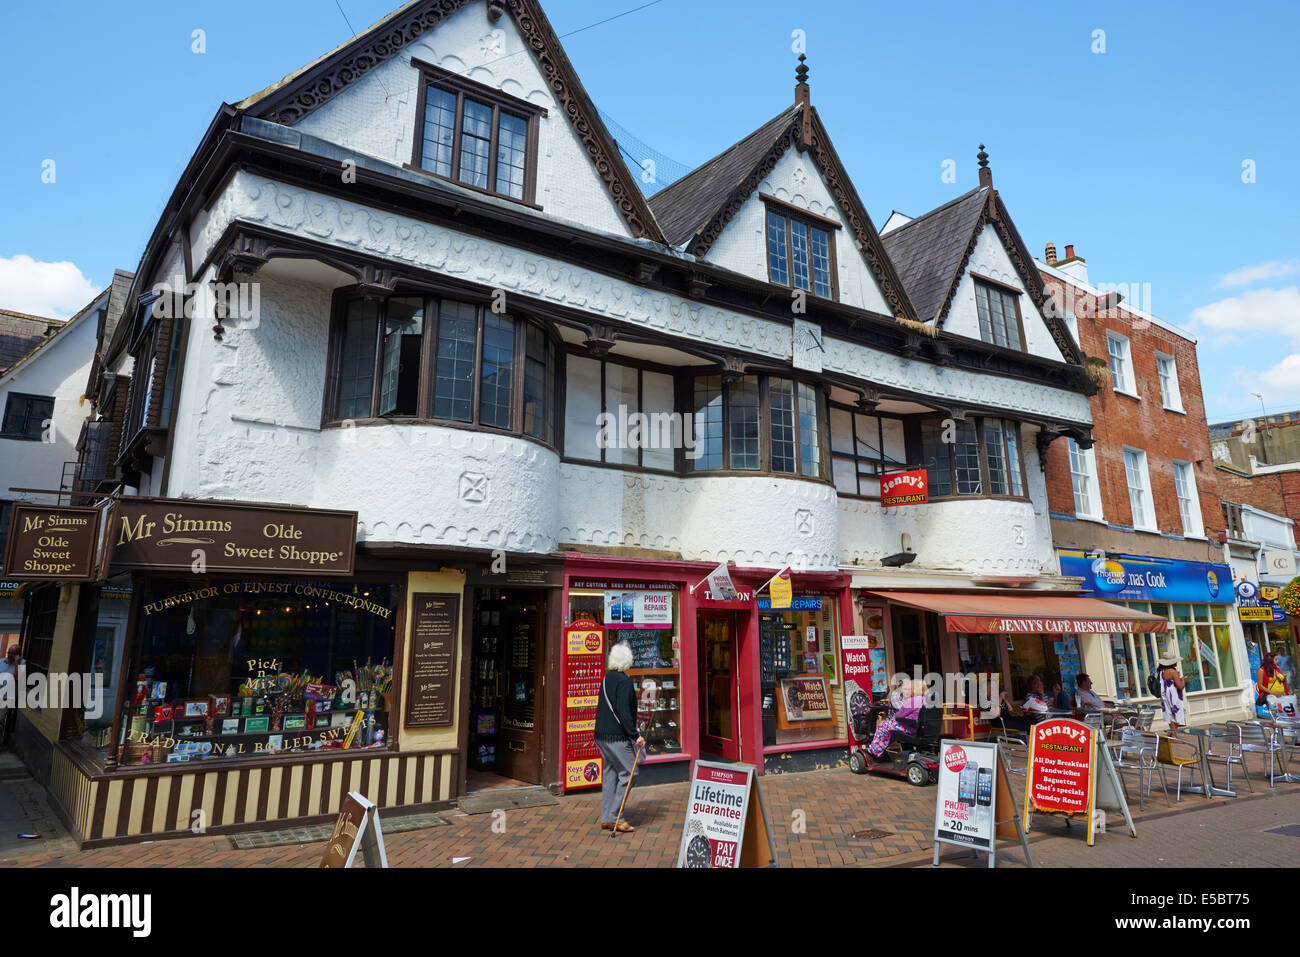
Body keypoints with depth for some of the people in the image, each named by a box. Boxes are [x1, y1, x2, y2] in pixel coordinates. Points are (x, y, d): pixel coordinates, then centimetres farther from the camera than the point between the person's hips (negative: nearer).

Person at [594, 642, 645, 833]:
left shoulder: (606, 679, 11)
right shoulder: (624, 681, -15)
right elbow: (623, 711, -22)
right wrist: (635, 735, -18)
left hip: (602, 734, 9)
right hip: (617, 736, -9)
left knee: (610, 773, 14)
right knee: (627, 774, 0)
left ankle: (606, 819, 18)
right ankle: (613, 818, 1)